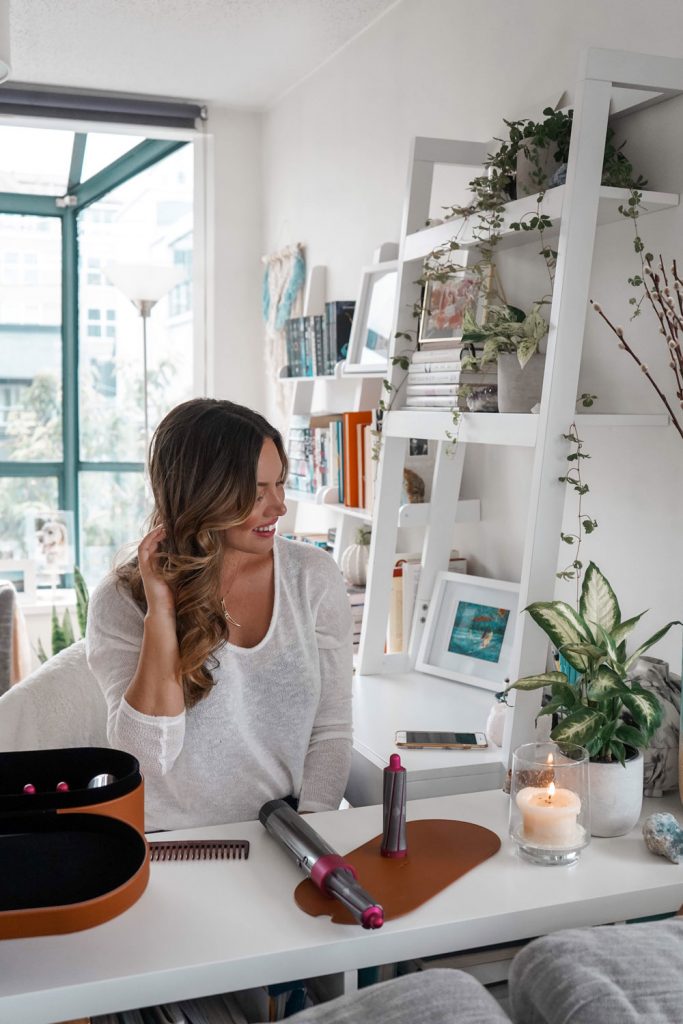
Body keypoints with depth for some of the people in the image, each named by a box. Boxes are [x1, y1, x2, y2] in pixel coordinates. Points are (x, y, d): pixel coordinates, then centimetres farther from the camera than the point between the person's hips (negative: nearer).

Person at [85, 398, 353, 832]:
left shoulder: (314, 575, 0)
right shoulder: (122, 601, -6)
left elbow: (331, 729, 1)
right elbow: (150, 754, -14)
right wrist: (160, 612, -18)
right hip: (172, 846, -2)